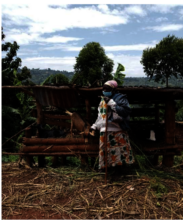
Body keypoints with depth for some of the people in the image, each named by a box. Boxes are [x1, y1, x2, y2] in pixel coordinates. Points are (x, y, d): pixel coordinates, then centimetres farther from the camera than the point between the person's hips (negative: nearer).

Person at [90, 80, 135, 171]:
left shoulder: (120, 98, -7)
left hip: (118, 130, -7)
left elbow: (125, 112, -22)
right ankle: (104, 166, 25)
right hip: (104, 131, 7)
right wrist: (95, 126, 21)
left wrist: (112, 103, -22)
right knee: (104, 150, 13)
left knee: (119, 152, -4)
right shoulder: (103, 100, 17)